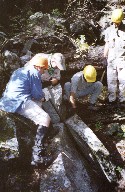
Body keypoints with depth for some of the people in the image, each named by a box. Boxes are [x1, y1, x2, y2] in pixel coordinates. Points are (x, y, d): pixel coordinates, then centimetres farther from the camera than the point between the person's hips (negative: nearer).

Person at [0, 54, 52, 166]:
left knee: (38, 103, 29)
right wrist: (42, 96, 19)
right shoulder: (34, 73, 0)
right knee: (45, 119, -16)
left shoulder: (18, 71, 26)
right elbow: (37, 94, -6)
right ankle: (36, 156, -27)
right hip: (19, 102, -9)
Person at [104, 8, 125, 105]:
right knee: (111, 79, 3)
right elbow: (107, 44, 11)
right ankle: (112, 98, 11)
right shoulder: (109, 30, 5)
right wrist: (104, 57, 10)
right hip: (111, 59, 2)